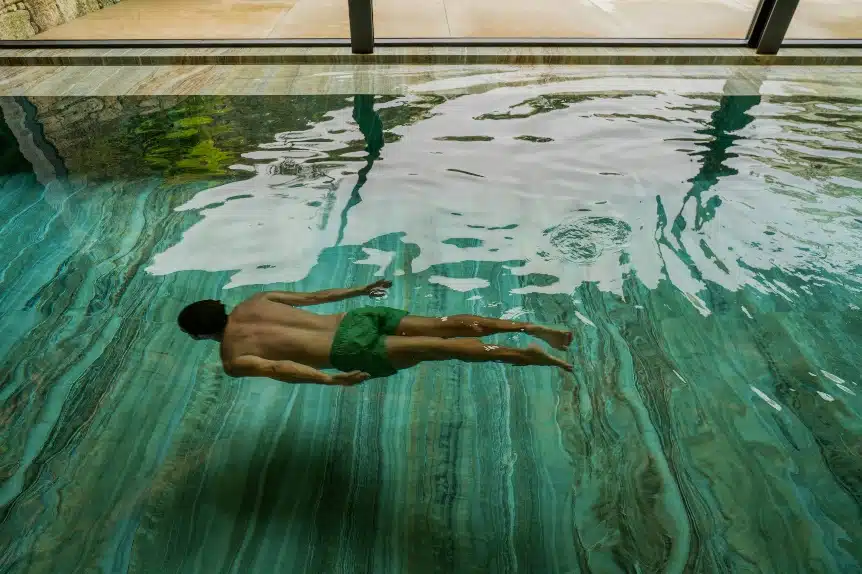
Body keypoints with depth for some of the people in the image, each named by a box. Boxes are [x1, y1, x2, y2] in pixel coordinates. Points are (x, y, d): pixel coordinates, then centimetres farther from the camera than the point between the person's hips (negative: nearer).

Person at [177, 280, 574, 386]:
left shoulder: (233, 361, 5)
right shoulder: (254, 301, 23)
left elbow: (275, 368, -16)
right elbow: (312, 297, 25)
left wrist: (331, 380, -28)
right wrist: (359, 291, 30)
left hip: (351, 352, -6)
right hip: (357, 319, 6)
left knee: (444, 348, -13)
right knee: (449, 326, -2)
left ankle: (528, 355, -18)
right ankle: (533, 328, -8)